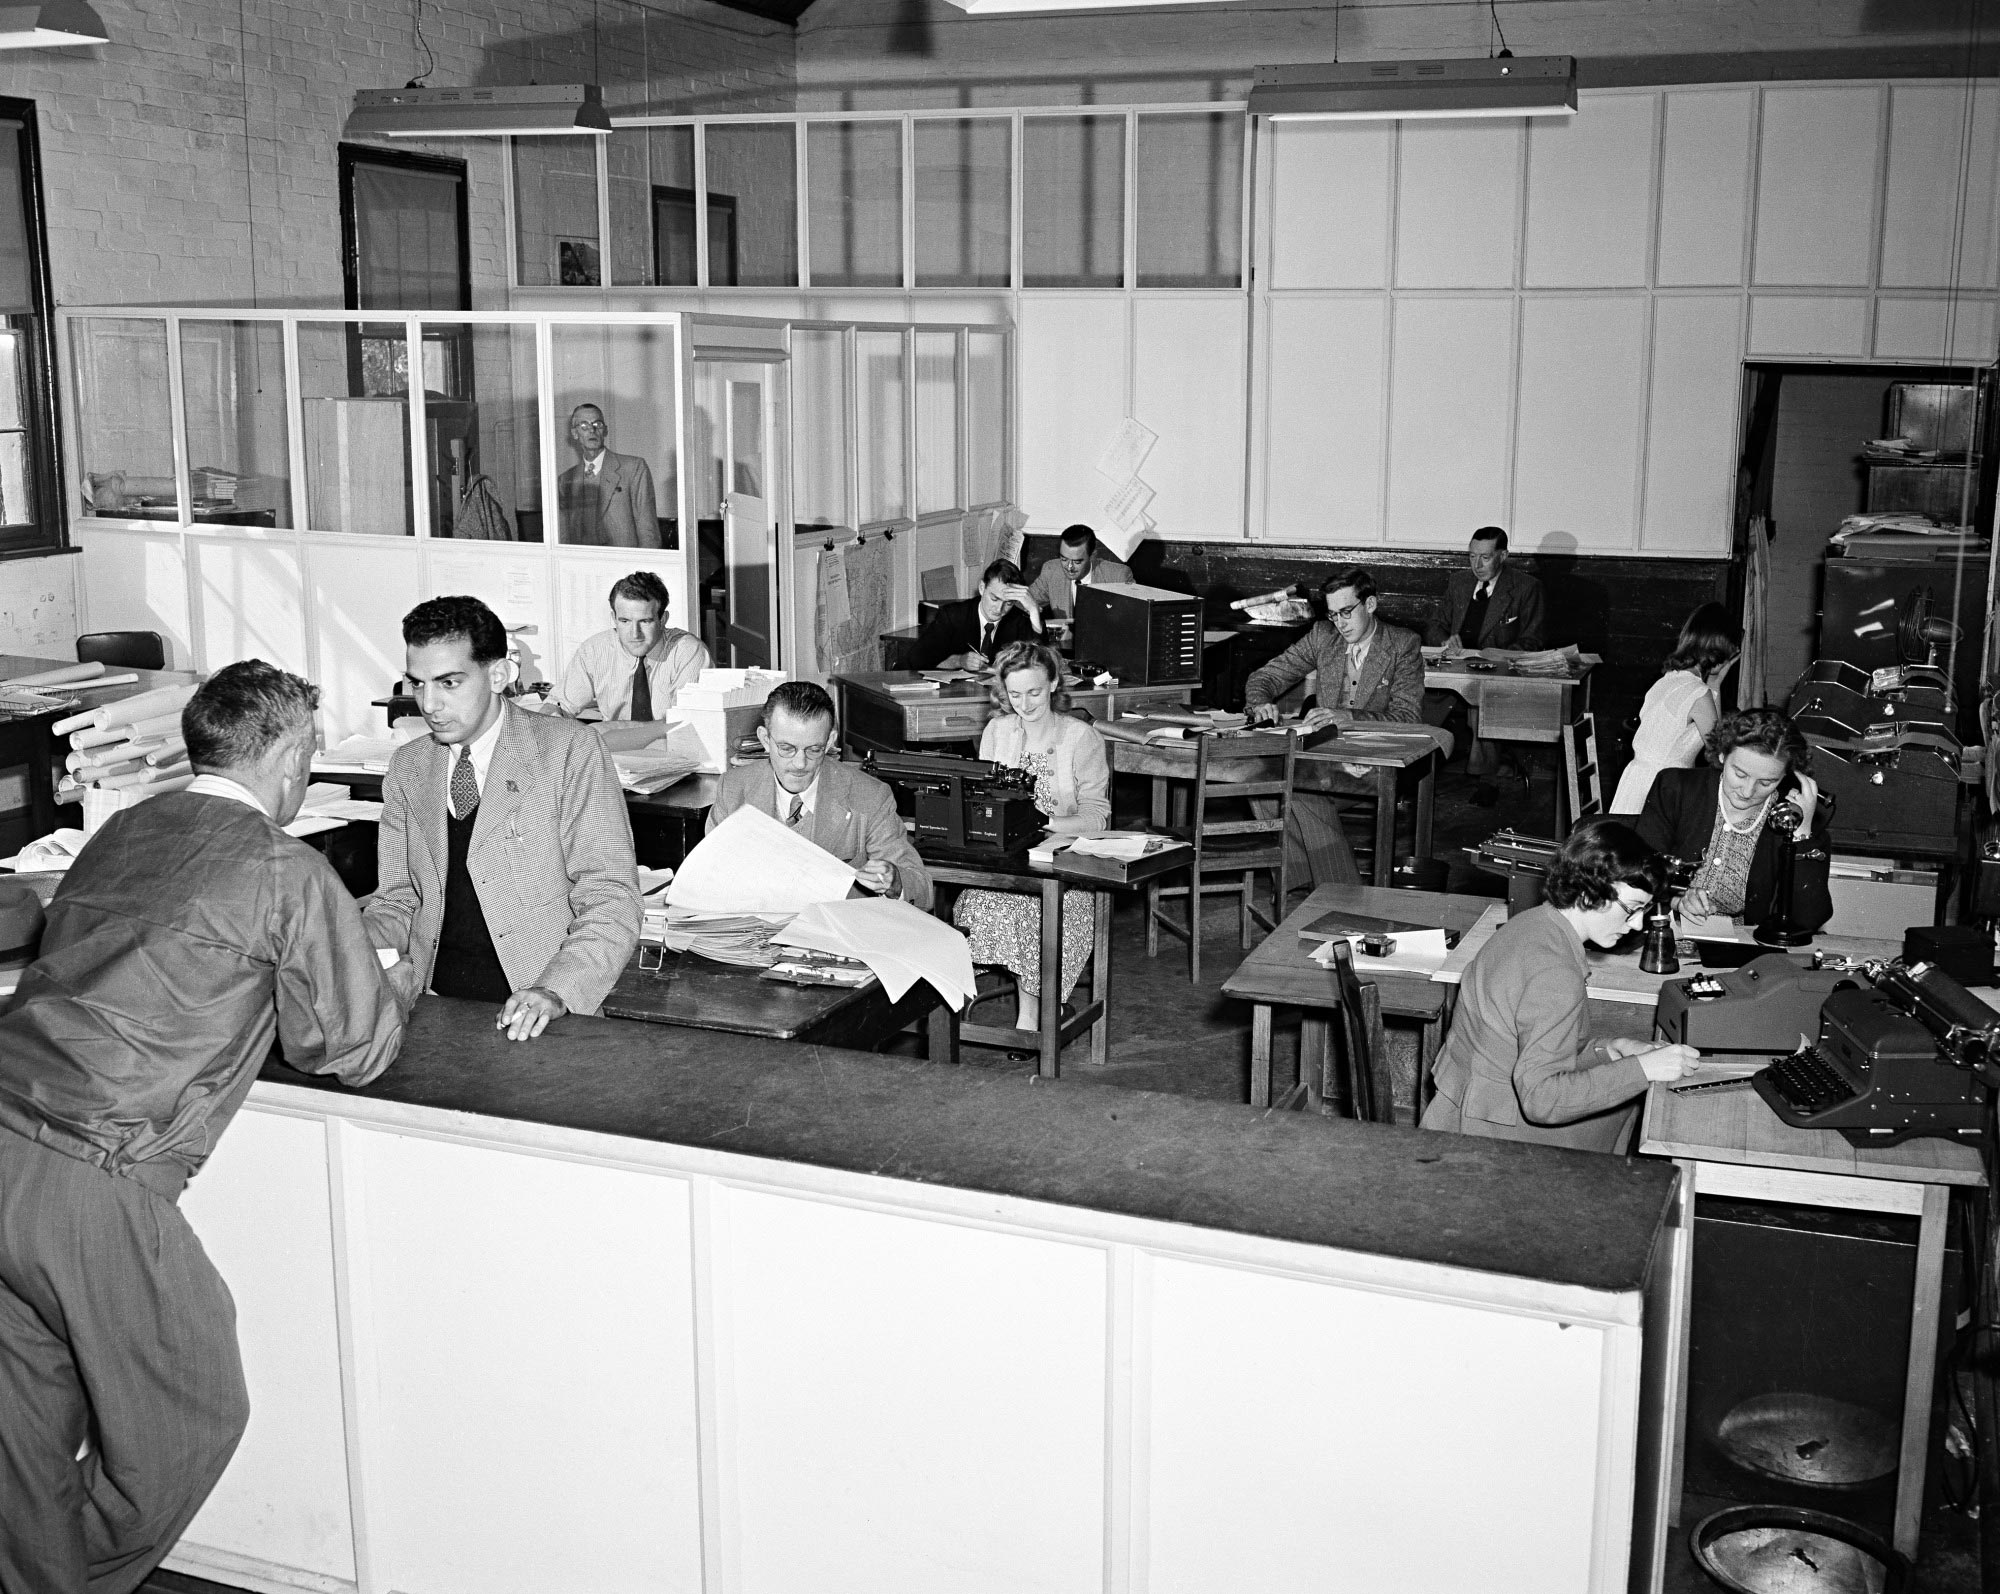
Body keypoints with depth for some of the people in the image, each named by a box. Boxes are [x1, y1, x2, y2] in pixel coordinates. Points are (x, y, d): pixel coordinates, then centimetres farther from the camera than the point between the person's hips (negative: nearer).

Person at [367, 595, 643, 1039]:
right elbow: (397, 902, 16)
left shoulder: (570, 750, -3)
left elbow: (611, 902, -7)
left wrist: (556, 991, -22)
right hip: (433, 1001, 4)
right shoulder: (407, 768, 13)